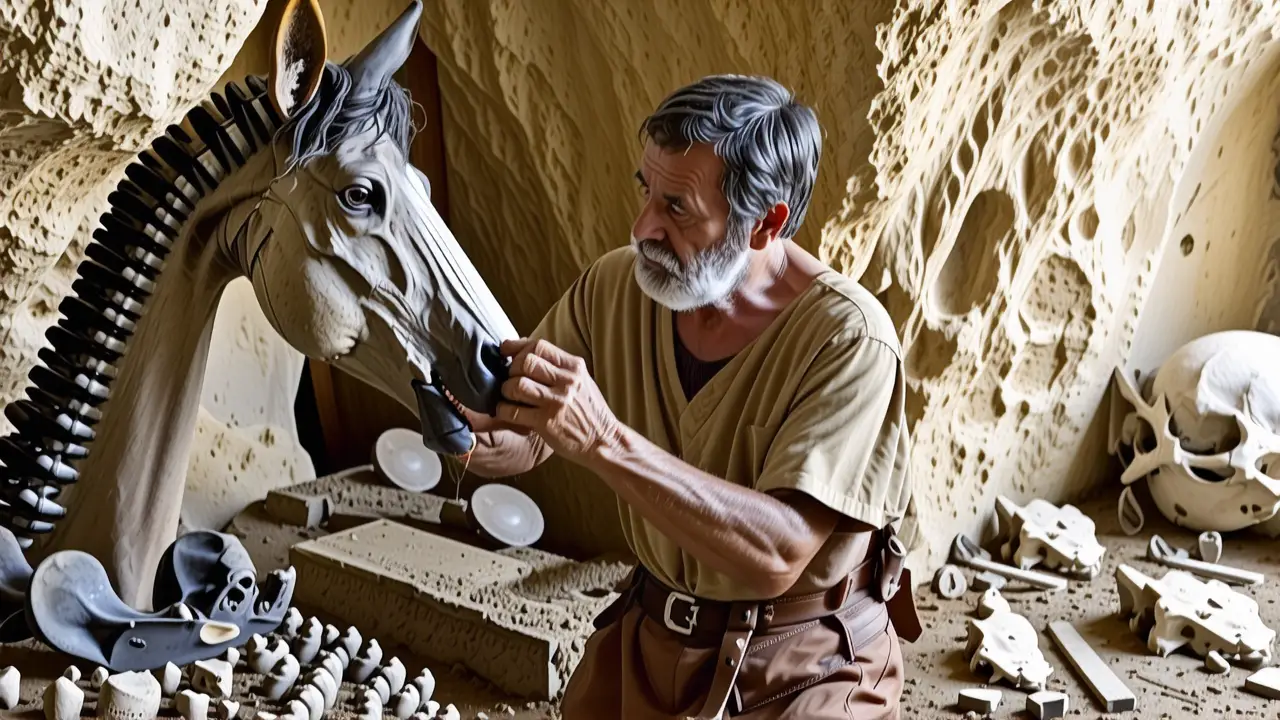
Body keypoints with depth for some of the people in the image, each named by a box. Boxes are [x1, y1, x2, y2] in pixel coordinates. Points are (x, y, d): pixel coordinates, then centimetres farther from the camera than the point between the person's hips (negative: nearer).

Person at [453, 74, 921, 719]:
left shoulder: (848, 339, -24)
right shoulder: (614, 285, -9)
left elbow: (777, 554, -32)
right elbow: (525, 444, 1)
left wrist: (605, 441, -40)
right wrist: (482, 437, -23)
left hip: (804, 665, -4)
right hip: (647, 635, 5)